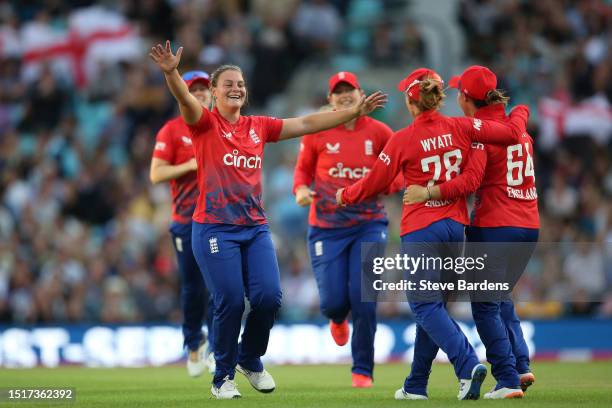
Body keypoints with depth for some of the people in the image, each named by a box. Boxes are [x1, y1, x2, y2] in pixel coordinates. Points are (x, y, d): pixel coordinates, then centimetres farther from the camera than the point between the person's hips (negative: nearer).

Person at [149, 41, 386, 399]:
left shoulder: (258, 127, 13)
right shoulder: (205, 124, -1)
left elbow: (306, 124, 16)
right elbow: (186, 100, -21)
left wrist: (355, 111, 13)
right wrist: (172, 73, -42)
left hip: (255, 227, 4)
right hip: (215, 228, -4)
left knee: (269, 297, -8)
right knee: (230, 302, -9)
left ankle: (251, 360, 20)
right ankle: (224, 377, 11)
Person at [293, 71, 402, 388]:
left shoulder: (378, 133, -1)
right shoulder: (316, 133, -1)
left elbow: (400, 171, 7)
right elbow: (303, 169, 9)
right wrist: (301, 190, -12)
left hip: (369, 224, 0)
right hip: (326, 227, 0)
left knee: (364, 300, -9)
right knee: (333, 301, -4)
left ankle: (362, 371, 6)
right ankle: (338, 319, 38)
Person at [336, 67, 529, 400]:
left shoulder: (403, 140, -9)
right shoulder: (460, 128, -1)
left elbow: (375, 182, 0)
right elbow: (512, 133, 0)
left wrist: (345, 196, 19)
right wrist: (519, 112, 23)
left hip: (421, 230, -5)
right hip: (455, 227, 5)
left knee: (425, 305, -3)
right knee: (430, 304, 14)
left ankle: (468, 366, -24)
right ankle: (416, 385, 19)